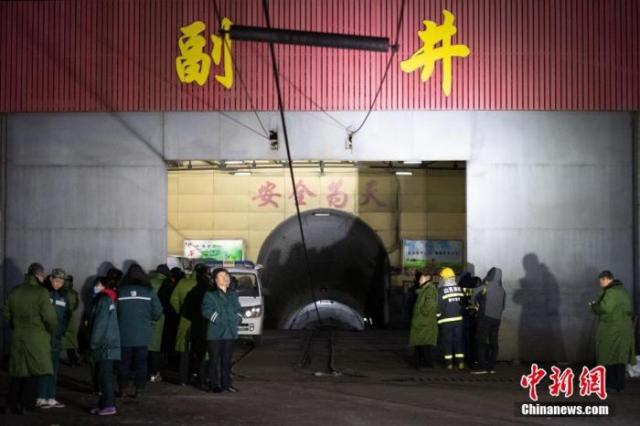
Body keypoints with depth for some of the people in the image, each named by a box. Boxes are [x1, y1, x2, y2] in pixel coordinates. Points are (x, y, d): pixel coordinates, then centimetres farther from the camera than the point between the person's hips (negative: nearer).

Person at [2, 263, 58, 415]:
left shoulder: (14, 292, 7)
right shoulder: (41, 293, -12)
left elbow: (7, 314, 12)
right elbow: (49, 317, -14)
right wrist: (52, 330, 4)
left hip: (17, 338, 5)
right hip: (37, 339, -5)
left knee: (17, 372, 13)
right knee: (34, 371, 4)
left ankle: (11, 405, 13)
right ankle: (25, 405, 3)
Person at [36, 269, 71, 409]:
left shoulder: (63, 295, 11)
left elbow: (66, 315, 16)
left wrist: (62, 331, 3)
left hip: (56, 339, 6)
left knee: (54, 369, 7)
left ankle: (51, 398, 12)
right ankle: (41, 398, -4)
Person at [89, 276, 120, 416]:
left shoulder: (103, 300, -10)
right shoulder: (109, 299, 18)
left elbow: (100, 324, -15)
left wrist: (93, 343, -12)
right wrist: (94, 342, 21)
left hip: (105, 345, -9)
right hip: (106, 344, 9)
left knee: (105, 376, -9)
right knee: (103, 376, 11)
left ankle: (109, 406, -9)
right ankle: (104, 404, 14)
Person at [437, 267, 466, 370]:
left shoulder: (441, 290, -11)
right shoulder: (459, 289, 3)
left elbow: (439, 306, -10)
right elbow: (463, 303, 8)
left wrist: (438, 318, 0)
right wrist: (461, 313, 18)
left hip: (446, 320, -4)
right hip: (458, 319, 4)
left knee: (447, 342, 3)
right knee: (459, 340, 10)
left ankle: (449, 363, 2)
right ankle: (460, 362, 8)